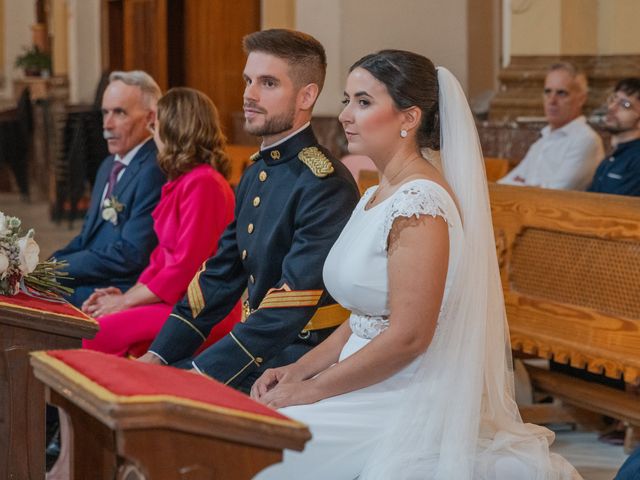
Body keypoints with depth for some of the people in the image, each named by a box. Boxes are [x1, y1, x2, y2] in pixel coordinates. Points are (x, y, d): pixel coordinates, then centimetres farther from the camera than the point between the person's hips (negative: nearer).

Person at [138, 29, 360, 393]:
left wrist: (203, 373, -26)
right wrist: (159, 354, 4)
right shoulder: (257, 174, 14)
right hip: (262, 344, 9)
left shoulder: (326, 186, -17)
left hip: (306, 358, -9)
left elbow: (292, 303, -23)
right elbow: (220, 276, 15)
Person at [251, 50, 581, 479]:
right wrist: (299, 370, 5)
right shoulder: (378, 196, 14)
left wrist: (312, 389, -14)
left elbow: (408, 336, -22)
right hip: (372, 392, 10)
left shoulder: (419, 204, -18)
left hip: (406, 407, -10)